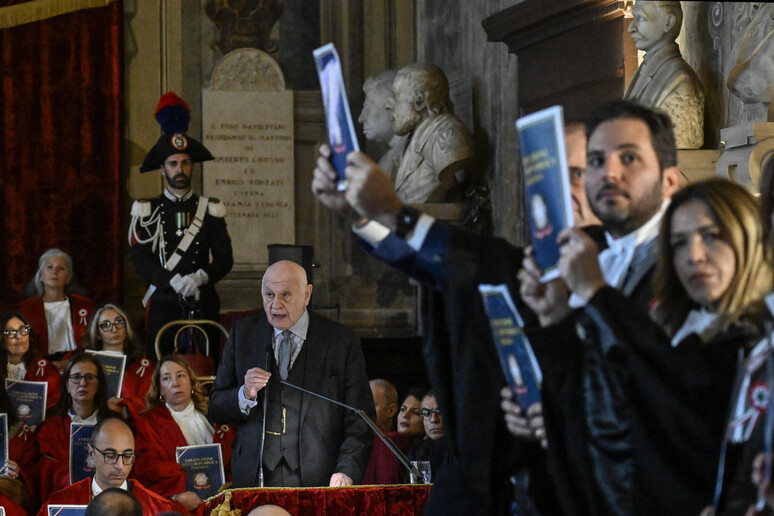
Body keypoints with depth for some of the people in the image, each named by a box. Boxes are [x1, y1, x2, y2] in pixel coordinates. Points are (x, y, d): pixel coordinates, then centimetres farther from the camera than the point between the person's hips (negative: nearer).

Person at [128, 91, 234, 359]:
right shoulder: (147, 211, 7)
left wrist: (199, 278, -18)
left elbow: (224, 259, 2)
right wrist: (174, 282, -18)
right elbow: (140, 259, -3)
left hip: (202, 306, 1)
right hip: (162, 307, -1)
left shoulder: (210, 210, 9)